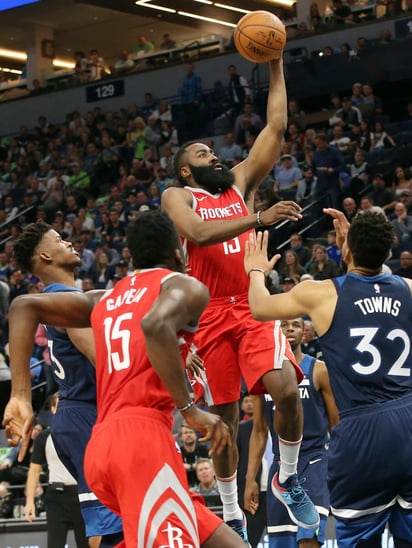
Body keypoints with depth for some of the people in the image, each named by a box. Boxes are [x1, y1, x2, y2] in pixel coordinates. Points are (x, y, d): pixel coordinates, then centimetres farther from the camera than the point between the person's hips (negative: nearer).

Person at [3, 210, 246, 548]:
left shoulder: (107, 300, 26)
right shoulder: (185, 286, 6)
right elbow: (155, 324, -18)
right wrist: (190, 409, -13)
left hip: (102, 446, 8)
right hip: (141, 435, -8)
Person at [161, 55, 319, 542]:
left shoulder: (240, 183, 18)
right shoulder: (177, 197, 7)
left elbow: (276, 128, 12)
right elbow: (198, 233, -15)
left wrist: (275, 67, 8)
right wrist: (260, 219, -24)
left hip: (255, 307, 2)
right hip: (210, 315, -2)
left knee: (284, 386, -22)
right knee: (223, 418, 4)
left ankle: (288, 477, 1)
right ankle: (232, 515, 19)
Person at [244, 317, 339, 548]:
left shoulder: (319, 370, -1)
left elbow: (336, 426, 0)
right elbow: (259, 431, 13)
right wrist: (251, 478, 7)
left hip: (314, 461, -4)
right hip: (280, 465, 4)